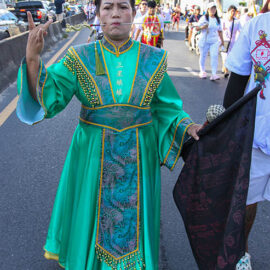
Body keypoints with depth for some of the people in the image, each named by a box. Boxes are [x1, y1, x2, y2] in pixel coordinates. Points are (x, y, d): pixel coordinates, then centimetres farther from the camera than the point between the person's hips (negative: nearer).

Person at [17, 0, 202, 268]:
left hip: (138, 158, 1)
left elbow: (166, 108, 2)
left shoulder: (152, 59, -4)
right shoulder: (80, 58, -6)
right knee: (92, 215, 17)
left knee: (134, 218, 17)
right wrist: (32, 58, -29)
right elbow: (47, 98, -15)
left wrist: (186, 127, -16)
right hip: (93, 156, 0)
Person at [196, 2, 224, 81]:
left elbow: (219, 31, 18)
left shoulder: (218, 19, 11)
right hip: (204, 40, -2)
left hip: (214, 41, 2)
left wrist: (222, 40, 19)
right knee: (203, 56, 7)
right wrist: (203, 27, -23)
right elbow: (197, 28, -3)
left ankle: (214, 74, -16)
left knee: (214, 56, -12)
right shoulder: (204, 18, -1)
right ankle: (202, 71, 24)